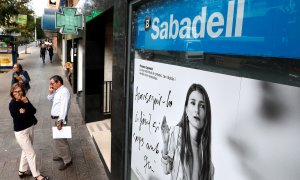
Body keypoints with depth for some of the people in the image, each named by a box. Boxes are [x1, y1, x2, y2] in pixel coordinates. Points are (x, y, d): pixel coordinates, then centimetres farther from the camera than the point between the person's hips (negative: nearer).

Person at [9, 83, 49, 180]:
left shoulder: (24, 100, 1)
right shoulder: (12, 104, -17)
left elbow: (34, 111, -10)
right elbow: (22, 116, -25)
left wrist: (27, 102, -19)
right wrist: (26, 104, -13)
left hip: (30, 128, 7)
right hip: (21, 132, -7)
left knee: (26, 151, 21)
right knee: (31, 153, 0)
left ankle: (22, 171, 39)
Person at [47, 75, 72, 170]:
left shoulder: (64, 91, -19)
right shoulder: (57, 91, 11)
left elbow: (64, 107, -26)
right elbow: (50, 99, 24)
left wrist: (60, 120, -30)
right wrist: (50, 92, 4)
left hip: (59, 119, -10)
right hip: (55, 118, 10)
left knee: (60, 140, -3)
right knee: (57, 139, 22)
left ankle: (67, 160, 9)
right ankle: (60, 155, 39)